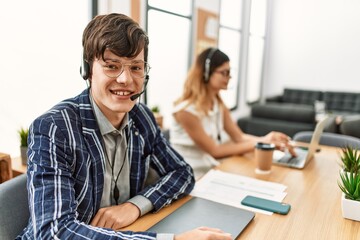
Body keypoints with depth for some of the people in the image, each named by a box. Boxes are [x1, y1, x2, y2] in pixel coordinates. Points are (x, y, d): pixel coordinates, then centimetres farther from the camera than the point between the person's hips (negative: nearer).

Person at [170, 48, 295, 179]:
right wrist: (258, 144, -20)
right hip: (189, 178, -7)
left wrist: (264, 140, -21)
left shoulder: (219, 103, 4)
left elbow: (239, 137, -1)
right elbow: (214, 150, -18)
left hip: (210, 171, 7)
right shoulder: (186, 110, -22)